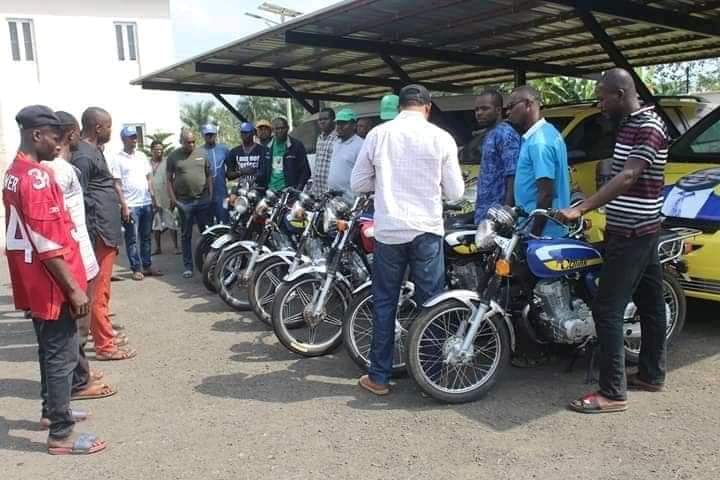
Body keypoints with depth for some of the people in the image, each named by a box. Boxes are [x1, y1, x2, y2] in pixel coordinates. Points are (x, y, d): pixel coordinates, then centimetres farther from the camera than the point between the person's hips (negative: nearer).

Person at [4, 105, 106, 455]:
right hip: (50, 284, -10)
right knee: (62, 354, -2)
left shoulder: (14, 174, 12)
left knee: (50, 349, 21)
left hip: (32, 282, 10)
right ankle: (61, 434, 6)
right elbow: (47, 242, -23)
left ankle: (52, 408, 37)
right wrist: (73, 288, -20)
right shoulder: (37, 177, -19)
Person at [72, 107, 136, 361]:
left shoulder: (93, 150, 15)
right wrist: (92, 235, -21)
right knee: (98, 289, -4)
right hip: (99, 231, -11)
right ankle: (104, 345, 3)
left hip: (106, 229, 11)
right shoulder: (83, 155, -16)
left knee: (100, 287, 18)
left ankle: (104, 333, 29)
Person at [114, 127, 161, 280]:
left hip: (146, 203, 5)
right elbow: (117, 185, -8)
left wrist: (153, 197, 10)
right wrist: (124, 206, -14)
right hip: (130, 205, -5)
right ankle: (136, 268, 7)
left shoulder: (142, 156, 12)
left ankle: (147, 266, 18)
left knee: (146, 237, 10)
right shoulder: (118, 159, -5)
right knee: (132, 239, 1)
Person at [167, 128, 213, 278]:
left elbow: (209, 174, 10)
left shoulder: (202, 153, 6)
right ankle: (188, 266, 14)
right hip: (184, 202, -1)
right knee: (186, 236, 6)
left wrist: (210, 194, 5)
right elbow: (169, 179, 2)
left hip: (203, 200, 1)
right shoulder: (173, 156, 1)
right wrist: (172, 199, -5)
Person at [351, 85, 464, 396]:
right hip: (426, 231, -1)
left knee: (384, 303, 11)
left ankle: (379, 377, 18)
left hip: (388, 231, 1)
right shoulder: (441, 138, -3)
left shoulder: (378, 134, 0)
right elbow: (455, 193, 0)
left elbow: (357, 184, 6)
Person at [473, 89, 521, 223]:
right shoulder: (489, 134, 19)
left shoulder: (505, 134, -12)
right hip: (485, 213, 10)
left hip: (496, 213, -10)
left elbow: (513, 175, -20)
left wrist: (507, 210, -24)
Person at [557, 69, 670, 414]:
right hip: (637, 231, 10)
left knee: (607, 310, -10)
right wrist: (591, 206, 21)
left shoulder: (649, 128, -18)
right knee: (649, 303, 17)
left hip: (632, 234, -10)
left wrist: (580, 210, -36)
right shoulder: (630, 124, 12)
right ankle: (651, 374, 30)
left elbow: (627, 178, -29)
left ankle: (612, 393, -4)